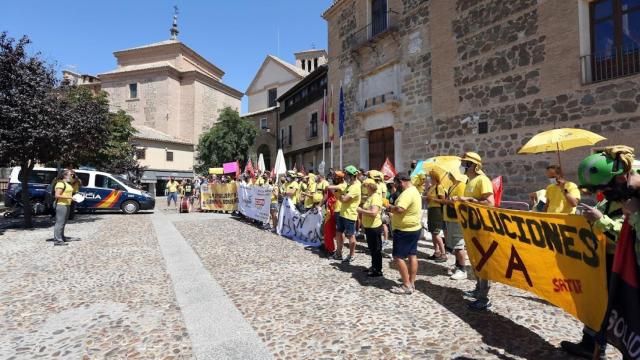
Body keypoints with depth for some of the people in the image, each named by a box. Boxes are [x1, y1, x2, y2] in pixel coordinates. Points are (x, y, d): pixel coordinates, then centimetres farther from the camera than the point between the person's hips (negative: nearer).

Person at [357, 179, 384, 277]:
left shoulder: (376, 197, -19)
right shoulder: (369, 197, 11)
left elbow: (373, 213, -30)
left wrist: (361, 210, -19)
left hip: (374, 227, -9)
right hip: (368, 227, 9)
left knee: (376, 249, 2)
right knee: (371, 249, 19)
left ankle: (378, 270, 13)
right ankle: (373, 267, 32)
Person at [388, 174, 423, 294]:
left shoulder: (407, 193, -22)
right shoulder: (415, 191, 12)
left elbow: (399, 209, -34)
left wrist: (390, 207, -15)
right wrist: (394, 209, 6)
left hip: (404, 230, -10)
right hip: (414, 228, 10)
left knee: (398, 257, -3)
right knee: (412, 255, 12)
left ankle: (407, 286, 2)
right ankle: (412, 283, 20)